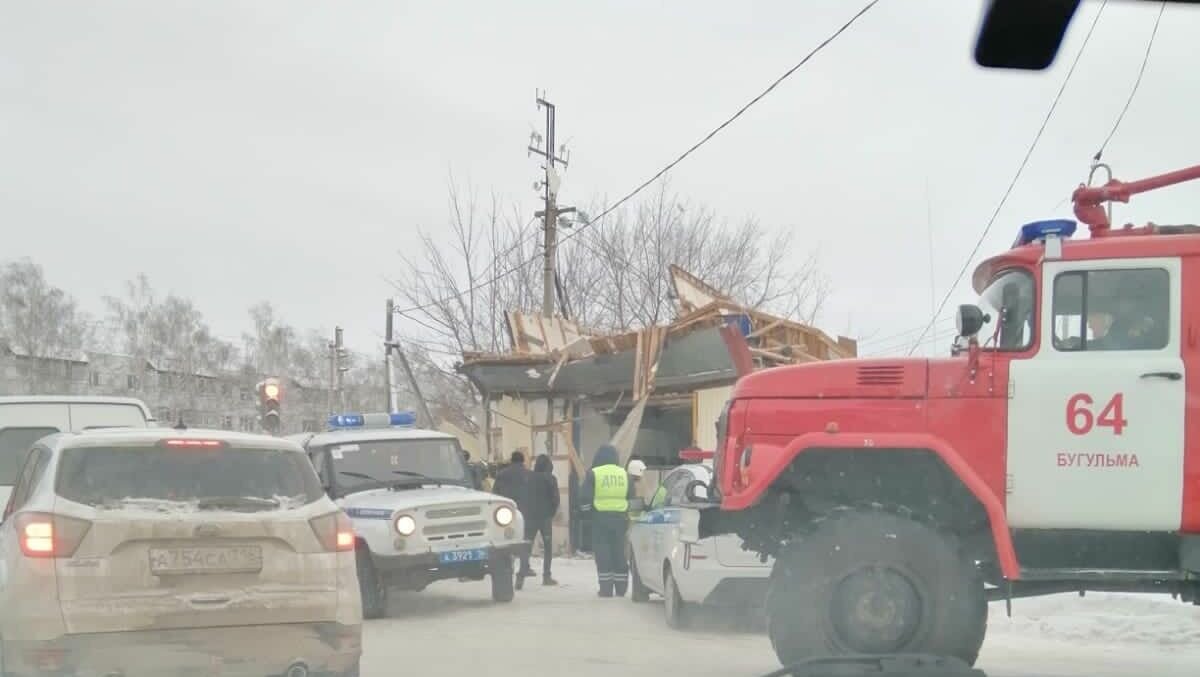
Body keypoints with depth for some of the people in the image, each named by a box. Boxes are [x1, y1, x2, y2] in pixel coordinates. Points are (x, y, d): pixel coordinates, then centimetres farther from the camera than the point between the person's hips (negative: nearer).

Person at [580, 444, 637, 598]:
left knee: (603, 555, 0)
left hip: (600, 518, -3)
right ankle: (621, 589, 10)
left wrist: (586, 510, 8)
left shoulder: (593, 474, -3)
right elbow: (631, 497, 13)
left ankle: (606, 590, -2)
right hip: (619, 518, 3)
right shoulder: (624, 474, 9)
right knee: (619, 553, 9)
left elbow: (585, 497, -6)